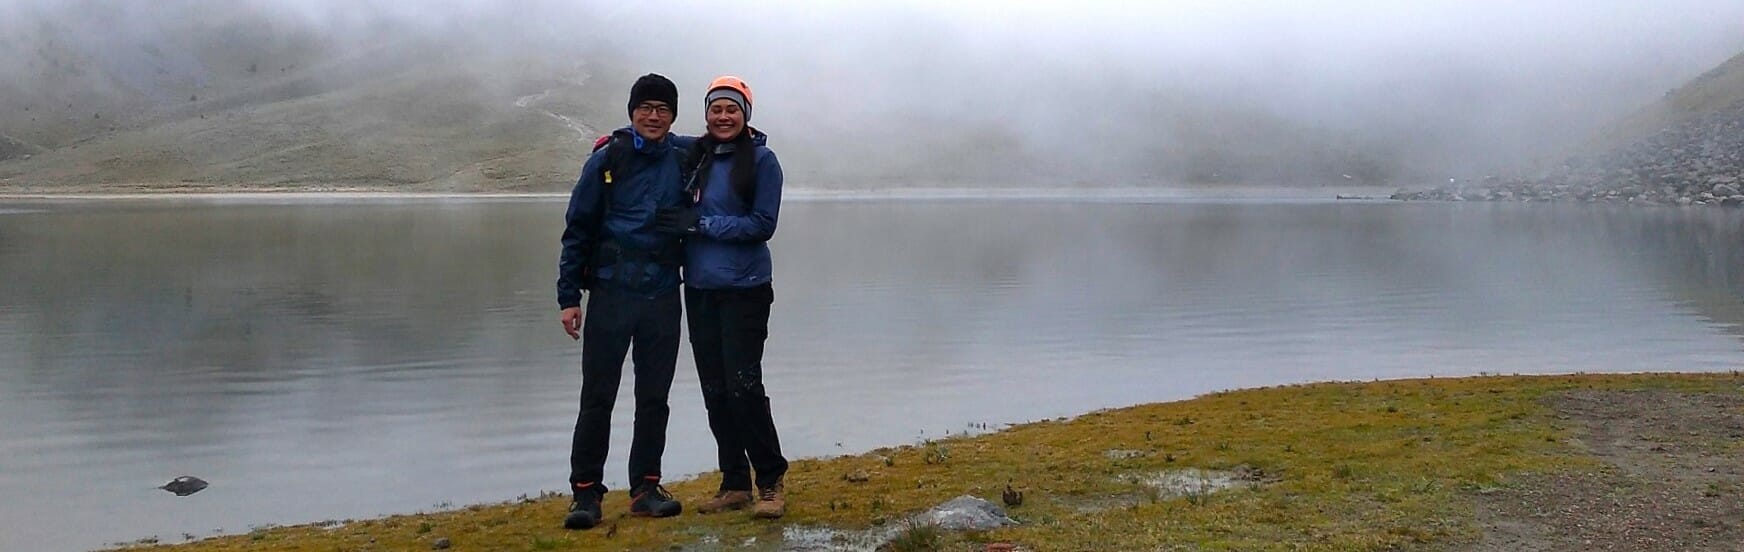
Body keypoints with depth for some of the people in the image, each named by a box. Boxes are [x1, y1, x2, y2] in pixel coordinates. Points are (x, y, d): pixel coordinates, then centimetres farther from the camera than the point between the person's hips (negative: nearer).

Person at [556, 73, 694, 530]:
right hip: (611, 292, -2)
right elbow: (577, 229, 0)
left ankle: (645, 488, 18)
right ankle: (585, 492, 7)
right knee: (597, 398, 0)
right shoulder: (607, 159, -2)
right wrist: (568, 295, -4)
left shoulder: (686, 159, 5)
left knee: (654, 398, 8)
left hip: (663, 297, 3)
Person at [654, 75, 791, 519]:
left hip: (744, 289, -5)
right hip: (699, 290, 5)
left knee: (743, 386, -9)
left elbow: (763, 224, -11)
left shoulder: (761, 159, -6)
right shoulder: (694, 155, 7)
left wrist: (701, 224, -17)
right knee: (715, 391, 8)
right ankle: (735, 484, 18)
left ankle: (771, 483, 4)